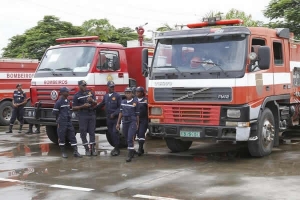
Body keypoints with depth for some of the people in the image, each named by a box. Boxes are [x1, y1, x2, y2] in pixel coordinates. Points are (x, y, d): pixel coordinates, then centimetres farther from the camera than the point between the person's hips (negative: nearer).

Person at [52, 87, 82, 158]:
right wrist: (61, 116, 1)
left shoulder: (68, 101, 11)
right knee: (61, 137, 3)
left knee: (72, 136, 2)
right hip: (61, 123, -7)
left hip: (69, 122, 7)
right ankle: (63, 152, 13)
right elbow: (54, 112, -8)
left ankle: (75, 152, 2)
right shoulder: (59, 102, -11)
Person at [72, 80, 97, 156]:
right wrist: (83, 106, -15)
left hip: (92, 115, 3)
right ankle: (87, 149, 6)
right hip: (82, 116, -3)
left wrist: (92, 100, -10)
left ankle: (93, 148, 8)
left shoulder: (90, 92, 9)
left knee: (92, 132, 4)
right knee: (83, 133, -1)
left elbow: (95, 103, 12)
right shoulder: (77, 96, -1)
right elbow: (74, 108, -2)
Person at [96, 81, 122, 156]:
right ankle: (115, 147, 20)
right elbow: (101, 104, 23)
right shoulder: (105, 96, 12)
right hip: (108, 118, 5)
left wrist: (114, 114, -15)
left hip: (116, 118, -5)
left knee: (115, 133, -10)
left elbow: (120, 107, -8)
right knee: (111, 133, 9)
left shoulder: (117, 96, -5)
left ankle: (117, 149, -3)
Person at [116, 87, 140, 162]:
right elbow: (121, 113, 13)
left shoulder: (135, 102, -3)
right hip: (125, 121, 5)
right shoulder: (123, 102, 10)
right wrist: (118, 123, 11)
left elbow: (137, 114, 1)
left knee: (130, 138, -13)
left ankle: (129, 155, -10)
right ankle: (132, 151, 34)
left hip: (132, 121, -5)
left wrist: (137, 124, 3)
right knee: (127, 138, 13)